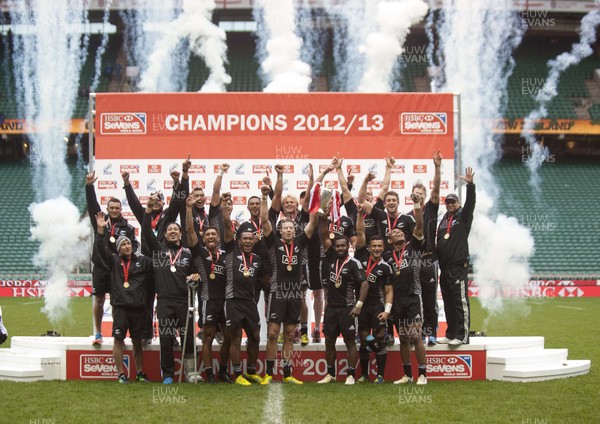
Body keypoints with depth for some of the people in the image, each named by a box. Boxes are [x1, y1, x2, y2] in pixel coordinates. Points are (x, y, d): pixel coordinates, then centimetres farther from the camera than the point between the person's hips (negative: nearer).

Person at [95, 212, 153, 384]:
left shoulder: (143, 261, 9)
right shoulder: (114, 260, 7)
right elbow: (102, 249, -5)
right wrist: (101, 230, -17)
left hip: (138, 307, 1)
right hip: (120, 307, -1)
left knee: (137, 341, 10)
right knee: (118, 340, -4)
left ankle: (140, 373, 19)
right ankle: (121, 374, 2)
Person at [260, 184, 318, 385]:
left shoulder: (299, 243, 10)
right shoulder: (274, 243, 2)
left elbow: (312, 224, 4)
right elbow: (264, 220, -7)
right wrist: (264, 197, -15)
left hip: (295, 294, 3)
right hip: (277, 293, -3)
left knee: (289, 335, 8)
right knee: (273, 333, -4)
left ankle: (287, 374, 11)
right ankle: (269, 373, 2)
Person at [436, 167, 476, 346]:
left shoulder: (463, 216, 3)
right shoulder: (443, 220, 21)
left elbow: (471, 202, -14)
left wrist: (470, 185, -26)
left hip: (459, 266, -7)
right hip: (444, 267, 7)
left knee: (460, 301, -10)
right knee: (448, 303, 10)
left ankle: (462, 336, -11)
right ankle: (451, 335, 16)